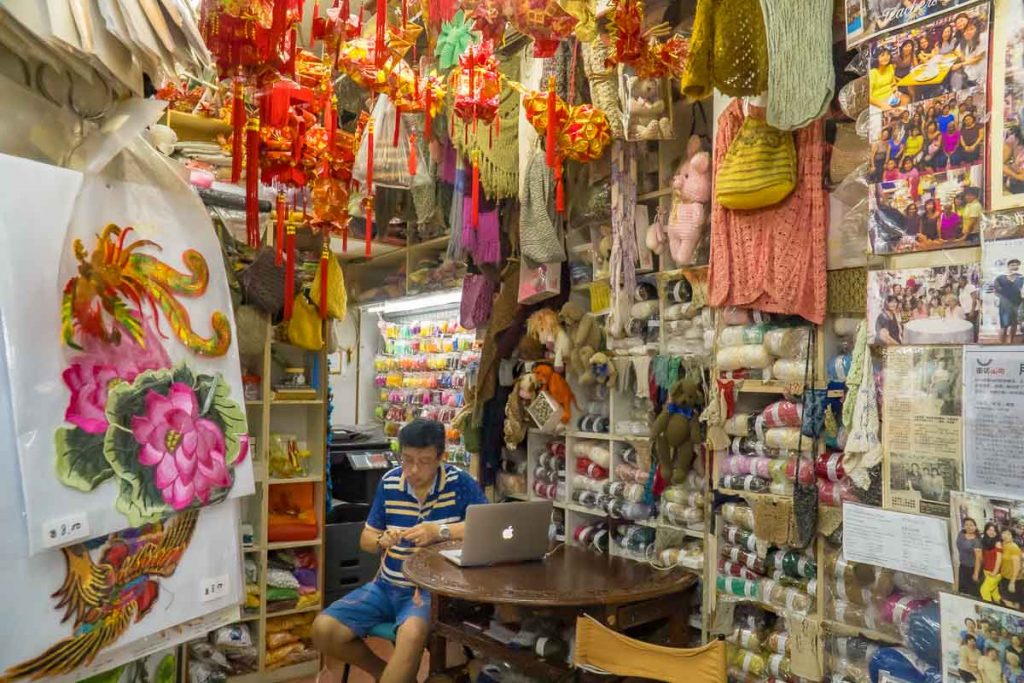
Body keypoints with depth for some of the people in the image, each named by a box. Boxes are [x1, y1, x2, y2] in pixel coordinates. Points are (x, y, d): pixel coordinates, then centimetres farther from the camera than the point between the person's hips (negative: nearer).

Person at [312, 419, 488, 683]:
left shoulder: (459, 482, -9)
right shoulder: (389, 482, 3)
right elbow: (366, 540, 12)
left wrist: (440, 531, -26)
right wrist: (382, 540, -13)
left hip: (432, 588, -5)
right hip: (387, 585, 6)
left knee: (412, 633, -37)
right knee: (323, 630, -10)